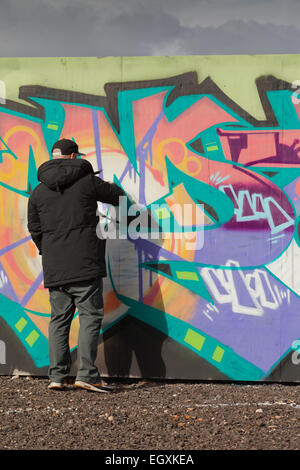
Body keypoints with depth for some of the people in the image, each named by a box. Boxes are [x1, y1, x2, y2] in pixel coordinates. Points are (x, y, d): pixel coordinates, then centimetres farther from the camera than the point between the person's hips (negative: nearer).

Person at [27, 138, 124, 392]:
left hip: (54, 267, 4)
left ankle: (57, 375, 9)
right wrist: (109, 185, 32)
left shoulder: (38, 192, 10)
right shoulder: (87, 181, -2)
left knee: (59, 319, 10)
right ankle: (86, 373, -10)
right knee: (90, 315, -2)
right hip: (85, 265, -4)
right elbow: (117, 196, 10)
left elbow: (35, 229, 13)